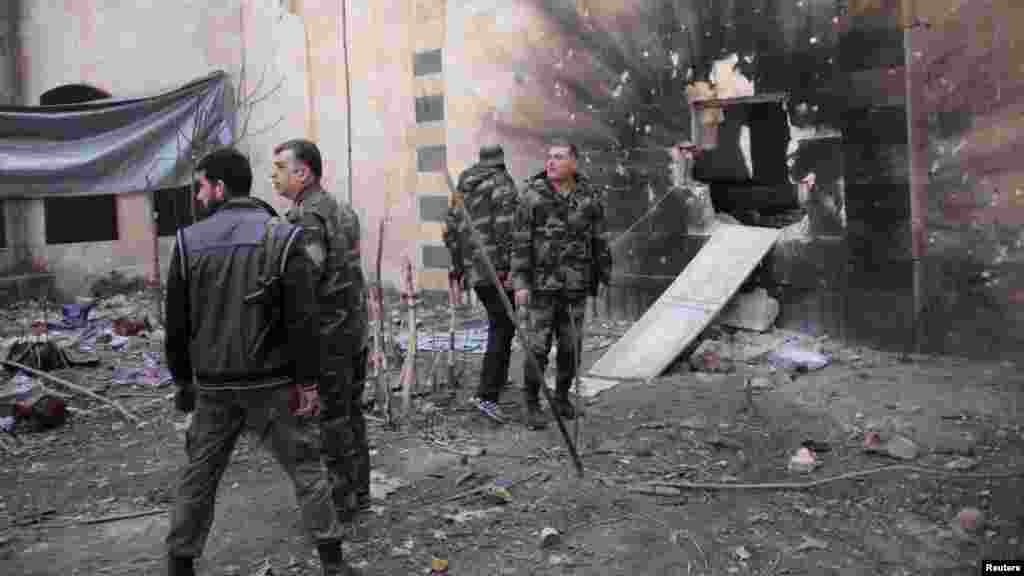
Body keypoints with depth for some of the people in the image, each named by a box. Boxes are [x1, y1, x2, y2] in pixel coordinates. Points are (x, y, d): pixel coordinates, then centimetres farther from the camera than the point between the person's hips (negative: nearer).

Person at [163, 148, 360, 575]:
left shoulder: (188, 241, -1)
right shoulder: (283, 237, -8)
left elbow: (176, 324, 4)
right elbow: (302, 321, -13)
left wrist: (183, 379, 16)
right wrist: (307, 382, -6)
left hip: (212, 387, 2)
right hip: (272, 385, -2)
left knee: (199, 475, 16)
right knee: (306, 469, 8)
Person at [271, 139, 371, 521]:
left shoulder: (306, 216, -15)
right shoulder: (342, 210, 14)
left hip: (327, 334, -9)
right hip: (356, 329, 9)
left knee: (330, 418, 1)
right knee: (351, 411, 16)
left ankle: (341, 501, 10)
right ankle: (358, 492, 26)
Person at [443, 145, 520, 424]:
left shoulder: (463, 188, 17)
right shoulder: (503, 184, -6)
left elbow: (451, 228, 19)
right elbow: (505, 227, -18)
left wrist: (457, 265, 25)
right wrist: (508, 266, -18)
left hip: (474, 268, 8)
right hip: (496, 268, -8)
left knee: (499, 322, 23)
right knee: (502, 328, -7)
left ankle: (499, 377, 33)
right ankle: (487, 395, -14)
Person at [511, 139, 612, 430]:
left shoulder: (590, 196, 1)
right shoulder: (532, 195, -6)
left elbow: (599, 240, 7)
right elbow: (521, 242, -7)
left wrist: (605, 277, 8)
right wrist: (520, 283, -12)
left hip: (576, 284, 3)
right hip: (542, 283, -3)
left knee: (571, 346, 10)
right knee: (537, 347, -2)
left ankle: (562, 396, 29)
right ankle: (533, 405, 12)